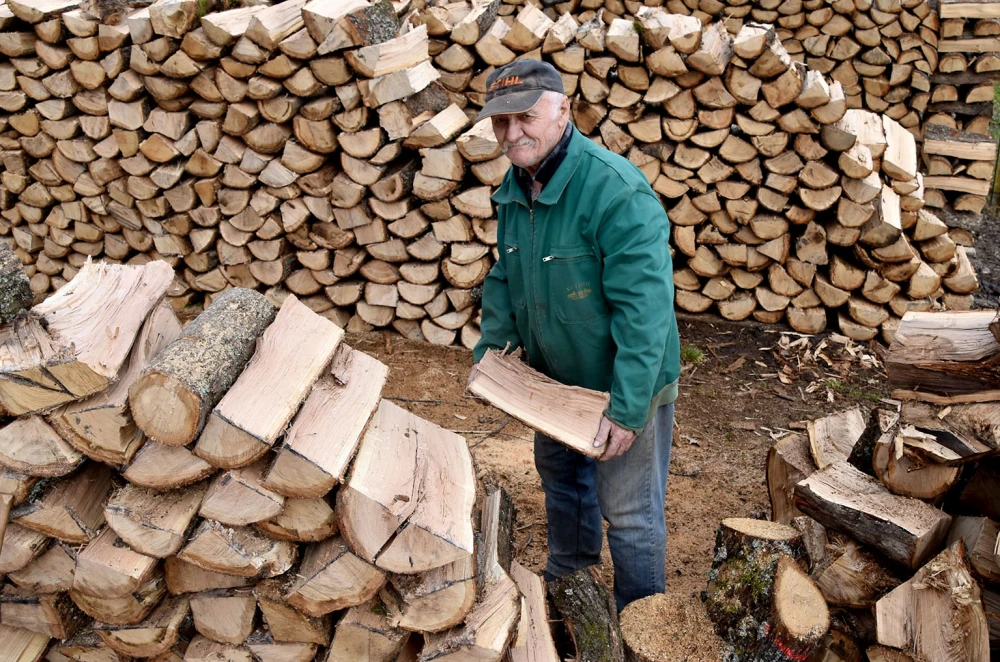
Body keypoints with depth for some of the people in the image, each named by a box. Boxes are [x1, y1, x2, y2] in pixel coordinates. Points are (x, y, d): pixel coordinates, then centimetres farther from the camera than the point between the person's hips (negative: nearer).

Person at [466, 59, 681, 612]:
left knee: (627, 509, 4)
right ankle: (569, 571, 53)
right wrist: (491, 344, 0)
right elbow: (505, 277, 11)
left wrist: (627, 408, -31)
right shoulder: (514, 189, -3)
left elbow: (643, 309, -31)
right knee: (558, 472, 27)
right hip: (556, 375, 8)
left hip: (626, 383, -8)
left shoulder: (616, 191, -29)